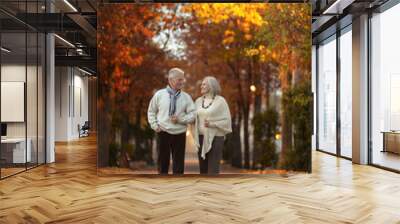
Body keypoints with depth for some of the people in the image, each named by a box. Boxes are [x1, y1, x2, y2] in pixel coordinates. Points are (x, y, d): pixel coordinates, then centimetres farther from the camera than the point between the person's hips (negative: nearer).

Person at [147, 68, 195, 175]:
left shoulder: (186, 97, 0)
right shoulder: (159, 94, 0)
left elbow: (193, 115, -1)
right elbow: (151, 111, 10)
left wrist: (180, 119, -16)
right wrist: (155, 125, -1)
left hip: (179, 134, 0)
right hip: (163, 133, 0)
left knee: (178, 164, 6)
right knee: (163, 162, 10)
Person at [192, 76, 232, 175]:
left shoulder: (220, 101, -6)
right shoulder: (198, 101, 9)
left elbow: (227, 120, -7)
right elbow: (194, 118, 12)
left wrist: (212, 124, -20)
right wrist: (195, 136, 3)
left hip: (215, 137, -5)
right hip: (201, 137, 5)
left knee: (213, 169, -6)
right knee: (203, 168, 9)